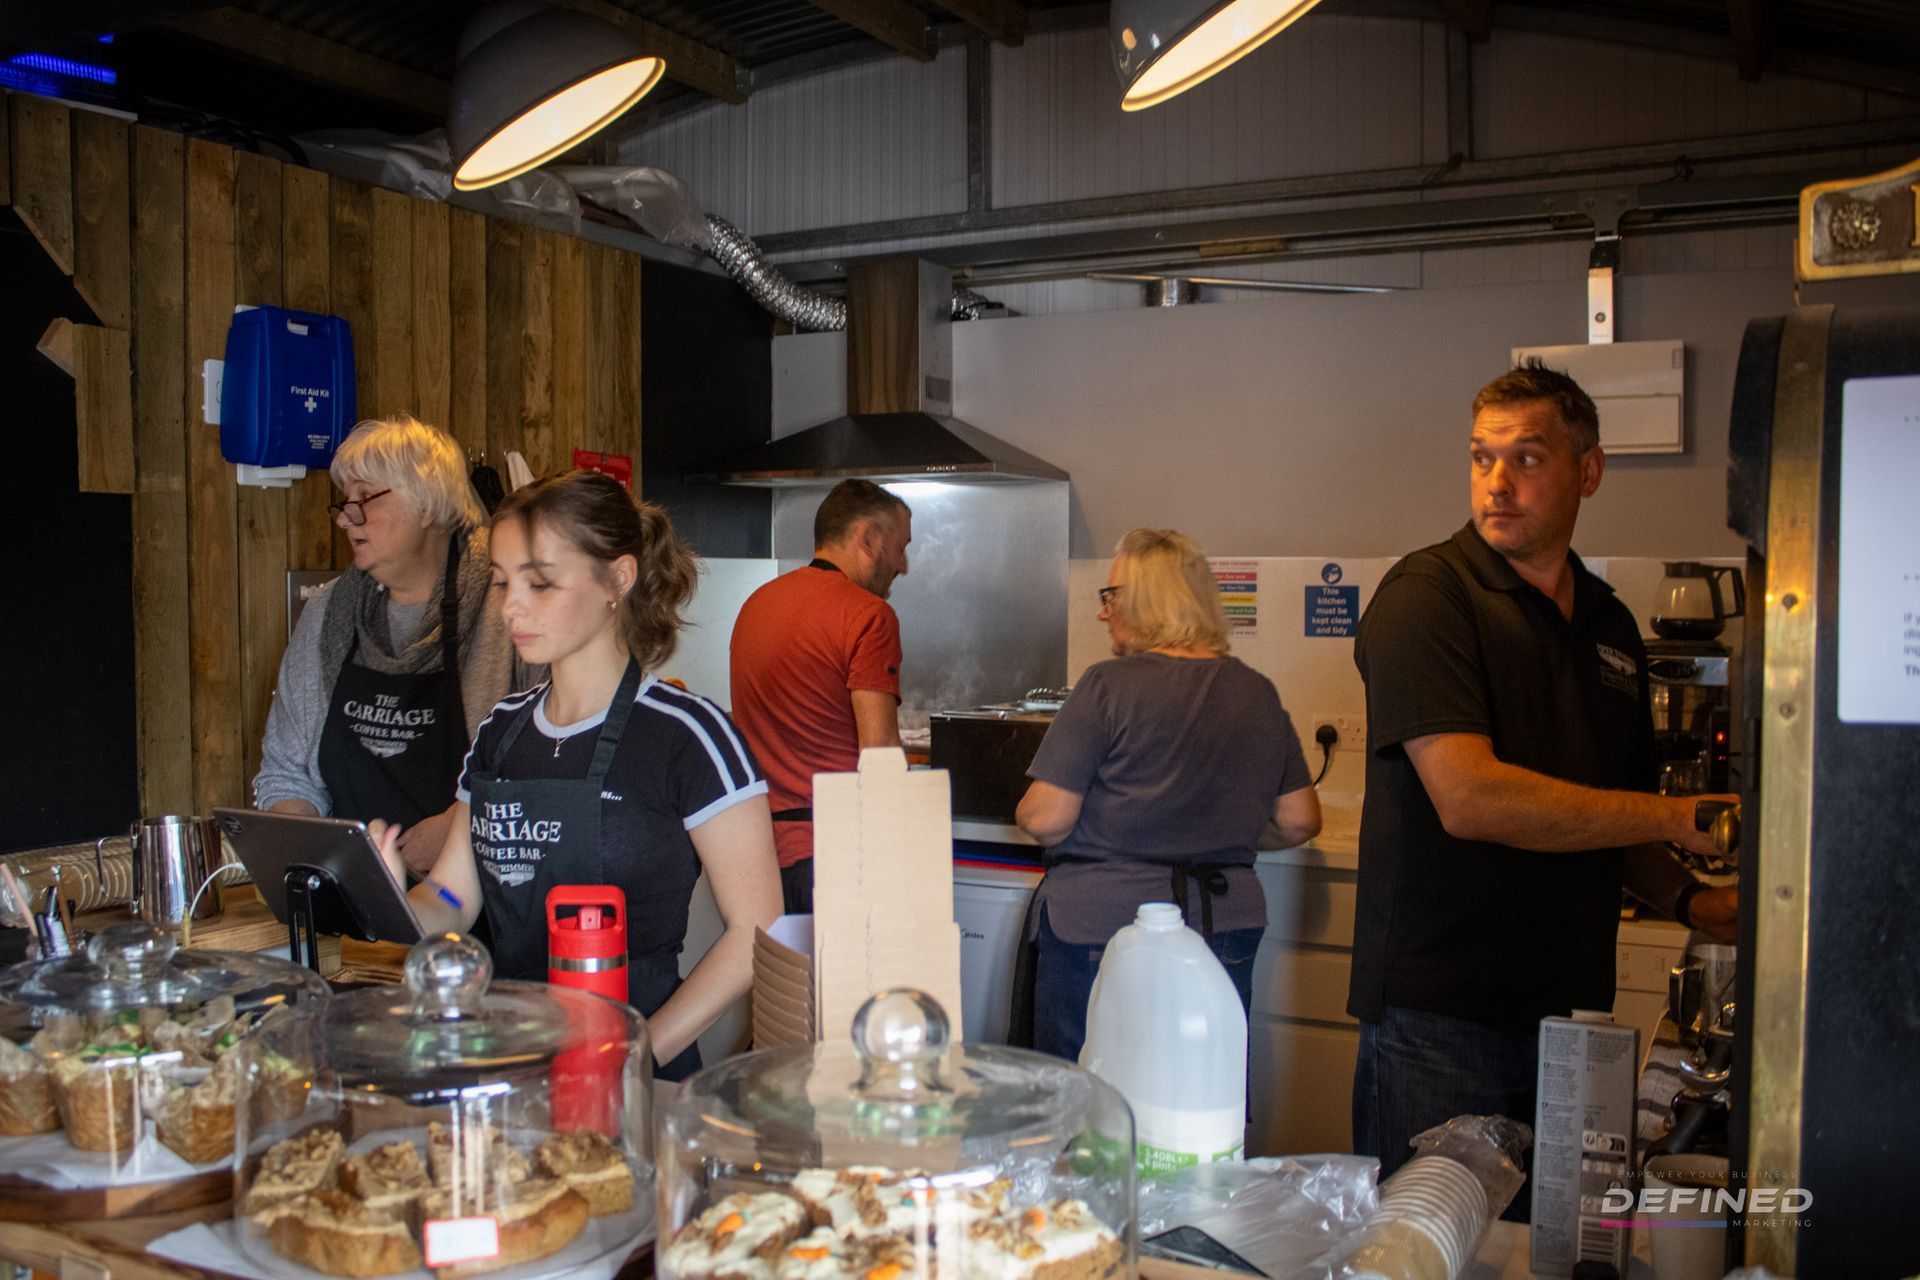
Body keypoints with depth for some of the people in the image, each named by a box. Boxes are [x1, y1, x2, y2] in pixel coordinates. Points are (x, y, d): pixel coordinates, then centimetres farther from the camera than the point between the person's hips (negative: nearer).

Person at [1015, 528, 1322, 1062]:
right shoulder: (1259, 694, 5)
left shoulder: (1108, 686, -10)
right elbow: (1300, 823, 9)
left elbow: (1045, 819, -12)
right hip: (1225, 928, 5)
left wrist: (1026, 811, 10)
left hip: (1100, 924, -4)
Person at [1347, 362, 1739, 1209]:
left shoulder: (1610, 625, 13)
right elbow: (1469, 799, -21)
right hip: (1441, 1017, -6)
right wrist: (1679, 817, -16)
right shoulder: (1427, 595, -10)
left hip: (1570, 1006, 7)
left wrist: (1690, 899, 3)